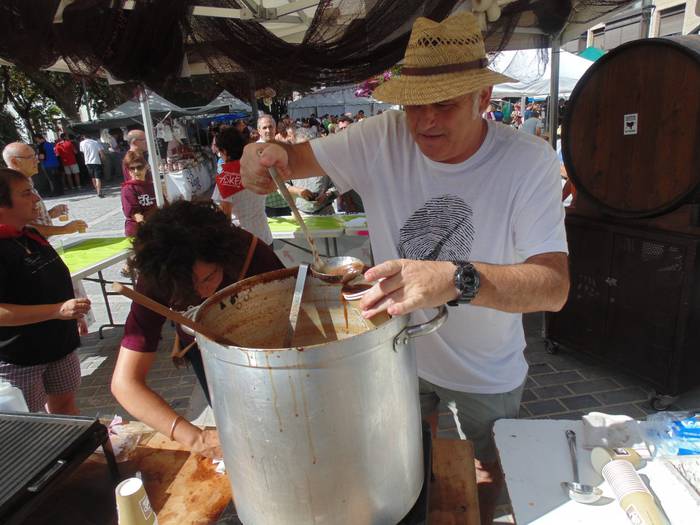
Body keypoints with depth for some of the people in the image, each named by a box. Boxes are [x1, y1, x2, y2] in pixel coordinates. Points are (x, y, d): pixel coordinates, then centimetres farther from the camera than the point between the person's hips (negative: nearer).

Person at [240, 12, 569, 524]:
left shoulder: (530, 161, -24)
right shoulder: (382, 138, -17)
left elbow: (554, 285, -33)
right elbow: (297, 157, -8)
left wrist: (455, 279, -51)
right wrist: (265, 154, -33)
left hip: (488, 372, -1)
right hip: (399, 353, 2)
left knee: (486, 467, 27)